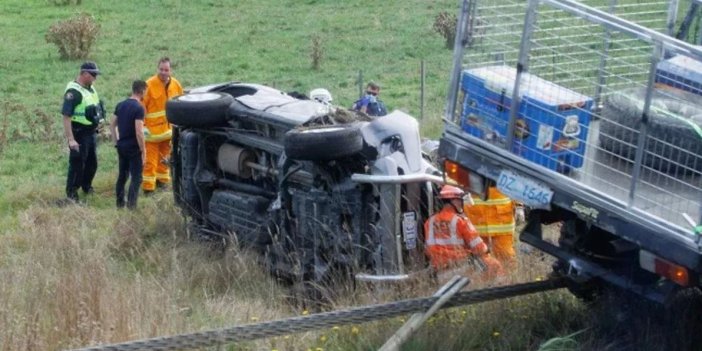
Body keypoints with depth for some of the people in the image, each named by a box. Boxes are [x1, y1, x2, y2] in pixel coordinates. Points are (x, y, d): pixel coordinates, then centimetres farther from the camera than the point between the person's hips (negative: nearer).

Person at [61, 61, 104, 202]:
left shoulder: (91, 89, 7)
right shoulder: (73, 92, -21)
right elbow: (66, 116, -24)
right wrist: (70, 139, -27)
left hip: (91, 132, 9)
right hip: (79, 133, -9)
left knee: (92, 162, 18)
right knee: (77, 164, -1)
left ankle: (86, 186, 38)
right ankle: (71, 193, 11)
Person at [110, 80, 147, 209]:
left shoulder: (120, 105, 6)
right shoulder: (138, 108, -17)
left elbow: (112, 125, 11)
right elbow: (138, 132, -21)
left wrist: (116, 143, 17)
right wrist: (143, 152, -14)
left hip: (121, 146, 7)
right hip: (133, 148, -7)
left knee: (122, 175, 18)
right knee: (136, 178, 1)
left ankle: (119, 203, 25)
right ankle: (131, 205, -3)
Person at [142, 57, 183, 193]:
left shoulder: (176, 85, 3)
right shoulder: (149, 85, -14)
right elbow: (141, 106, -13)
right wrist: (142, 126, -16)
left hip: (169, 129, 5)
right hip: (152, 129, -5)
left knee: (165, 157, 17)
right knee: (150, 159, -6)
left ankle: (162, 180, 32)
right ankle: (148, 186, -4)